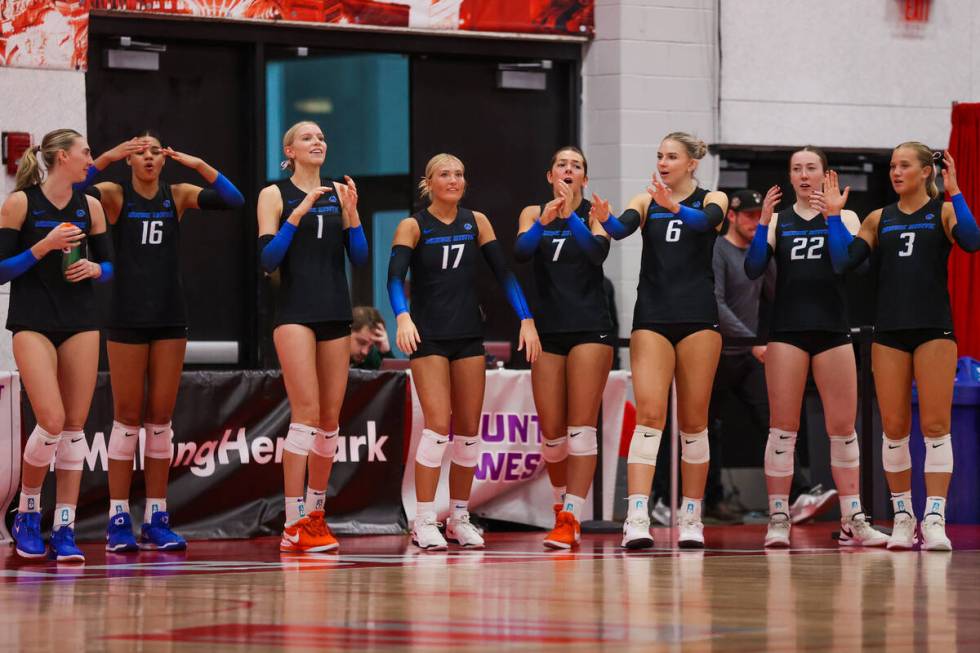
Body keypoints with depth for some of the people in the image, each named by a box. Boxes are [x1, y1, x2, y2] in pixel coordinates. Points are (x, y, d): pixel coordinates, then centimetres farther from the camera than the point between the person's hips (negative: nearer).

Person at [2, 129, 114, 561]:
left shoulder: (90, 207, 8)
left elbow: (108, 266, 15)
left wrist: (93, 268, -7)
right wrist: (43, 247, -17)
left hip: (80, 323, 5)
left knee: (75, 425, -1)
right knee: (51, 422, -16)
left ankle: (64, 530, 4)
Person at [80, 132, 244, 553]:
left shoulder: (178, 196, 6)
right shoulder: (114, 195, 0)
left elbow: (234, 200, -6)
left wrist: (196, 164, -14)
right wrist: (105, 159, -23)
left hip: (169, 318, 3)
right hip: (127, 317, -3)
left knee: (161, 418, 4)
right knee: (127, 418, -2)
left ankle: (156, 519, 8)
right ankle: (118, 520, 1)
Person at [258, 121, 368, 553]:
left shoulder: (339, 193, 11)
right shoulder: (275, 195, 1)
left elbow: (360, 258, 7)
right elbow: (267, 259, -9)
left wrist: (351, 213, -8)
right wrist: (299, 213, -18)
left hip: (336, 314, 5)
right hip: (295, 311, -5)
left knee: (331, 417, 6)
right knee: (307, 413, -14)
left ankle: (315, 514, 17)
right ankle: (294, 525, -13)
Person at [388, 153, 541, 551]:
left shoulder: (476, 222, 7)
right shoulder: (413, 227, -4)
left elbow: (503, 272, 5)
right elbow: (395, 276, -16)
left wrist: (526, 319, -5)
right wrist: (402, 317, -34)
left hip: (468, 335, 4)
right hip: (428, 337, -4)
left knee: (469, 429, 4)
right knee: (438, 424, -15)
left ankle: (459, 518, 15)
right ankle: (424, 523, -10)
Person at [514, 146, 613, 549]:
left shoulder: (593, 212, 3)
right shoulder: (533, 213, 9)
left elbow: (598, 252, -16)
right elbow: (520, 253, -10)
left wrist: (571, 214, -29)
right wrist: (543, 221, -28)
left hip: (590, 329, -3)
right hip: (547, 330, 3)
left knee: (581, 427, -10)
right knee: (551, 433, 4)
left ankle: (571, 518, -13)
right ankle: (562, 504, 25)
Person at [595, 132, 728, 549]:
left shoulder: (712, 199, 4)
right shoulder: (645, 202, 9)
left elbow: (707, 220, -19)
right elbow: (624, 227, -11)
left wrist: (675, 207, -39)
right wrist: (605, 220, -35)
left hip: (697, 318, 0)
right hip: (652, 318, 0)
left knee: (693, 420, 3)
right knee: (649, 414, -12)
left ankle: (691, 518, 11)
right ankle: (637, 516, -21)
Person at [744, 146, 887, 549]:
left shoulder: (844, 217, 8)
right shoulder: (778, 221, 10)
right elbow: (753, 269, -3)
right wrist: (763, 222, -13)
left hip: (832, 330, 0)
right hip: (787, 330, 0)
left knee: (843, 427, 0)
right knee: (783, 427, -3)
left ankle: (852, 520, 5)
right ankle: (778, 519, -1)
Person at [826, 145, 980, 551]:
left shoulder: (943, 211, 3)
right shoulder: (879, 220, 12)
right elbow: (843, 260, 4)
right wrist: (834, 215, -1)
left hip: (934, 328, -3)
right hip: (889, 330, 3)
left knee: (935, 425, -7)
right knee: (894, 427, 2)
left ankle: (935, 518, -8)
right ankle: (902, 517, 11)